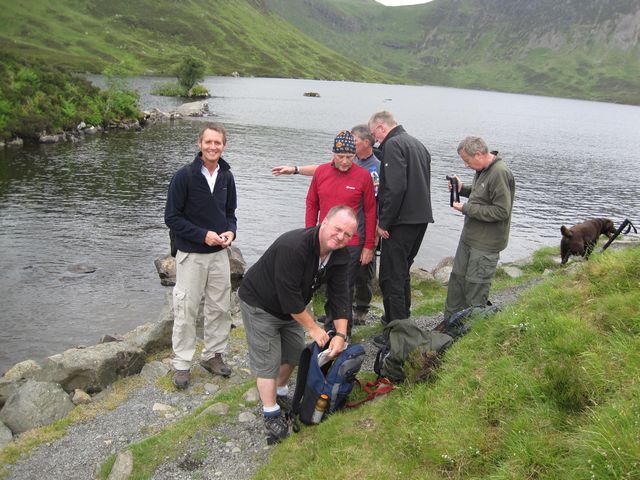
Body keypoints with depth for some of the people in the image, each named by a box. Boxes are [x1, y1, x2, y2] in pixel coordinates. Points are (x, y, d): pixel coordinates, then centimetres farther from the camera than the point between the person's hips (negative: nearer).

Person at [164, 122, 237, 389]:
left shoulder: (226, 176, 4)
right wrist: (203, 235, -18)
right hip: (191, 254, -5)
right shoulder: (185, 176, -12)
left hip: (219, 253, 5)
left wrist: (230, 231, -7)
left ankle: (212, 354, 30)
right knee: (186, 310, 2)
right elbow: (172, 217, -11)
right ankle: (181, 365, 15)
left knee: (220, 307, 12)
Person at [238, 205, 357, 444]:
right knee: (268, 360, -5)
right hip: (260, 304, -8)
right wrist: (313, 328, -24)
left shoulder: (339, 256, -12)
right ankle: (271, 414, 11)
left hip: (290, 307, 8)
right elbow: (289, 295, -33)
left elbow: (339, 295, -9)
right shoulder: (293, 246, -37)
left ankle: (279, 393, 39)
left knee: (294, 353, 14)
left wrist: (341, 334, -19)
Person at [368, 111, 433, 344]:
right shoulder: (417, 144, 18)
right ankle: (403, 318, 34)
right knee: (402, 273, 22)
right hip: (421, 219, 10)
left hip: (401, 222, -9)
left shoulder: (393, 144, -12)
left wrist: (383, 222, -17)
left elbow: (395, 188, -23)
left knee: (391, 278, -2)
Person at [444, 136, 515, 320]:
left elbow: (501, 211, -24)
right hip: (469, 236, 9)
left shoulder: (500, 173, -22)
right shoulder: (482, 169, 7)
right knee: (457, 279, 16)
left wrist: (467, 208, -19)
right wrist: (462, 189, 4)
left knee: (475, 285, 0)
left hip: (486, 243, -9)